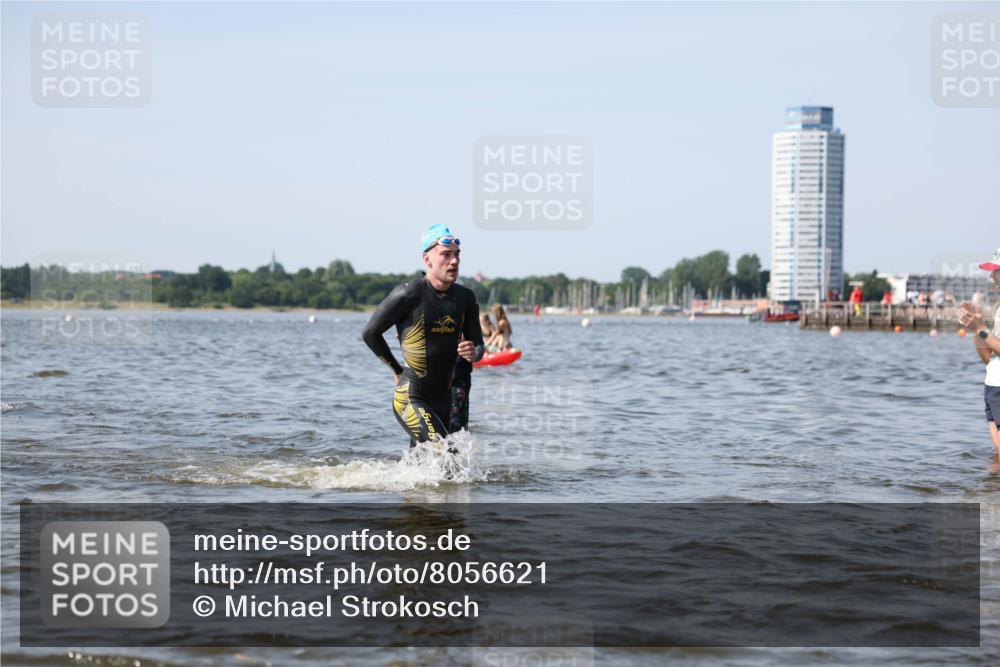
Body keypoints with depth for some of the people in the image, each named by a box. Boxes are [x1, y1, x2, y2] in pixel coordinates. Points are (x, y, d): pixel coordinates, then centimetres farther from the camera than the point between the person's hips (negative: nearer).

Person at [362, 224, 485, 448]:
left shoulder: (465, 298, 6)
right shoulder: (408, 295, -12)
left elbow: (478, 344, 12)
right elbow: (370, 333, -2)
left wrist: (473, 353, -13)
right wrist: (398, 370, 6)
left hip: (443, 399, 7)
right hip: (410, 399, -6)